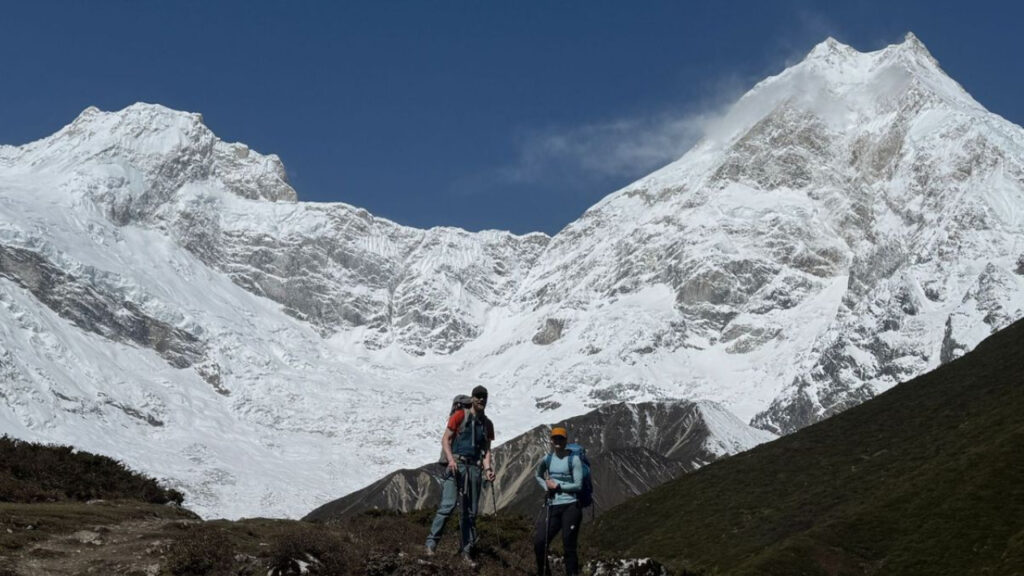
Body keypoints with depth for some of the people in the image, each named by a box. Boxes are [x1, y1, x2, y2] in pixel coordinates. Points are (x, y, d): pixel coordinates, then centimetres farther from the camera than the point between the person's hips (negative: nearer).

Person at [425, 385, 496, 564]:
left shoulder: (487, 424, 16)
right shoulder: (460, 416, 3)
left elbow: (486, 449, 16)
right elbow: (445, 440, 0)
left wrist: (487, 468, -1)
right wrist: (451, 459, -15)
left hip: (475, 468, 5)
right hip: (456, 465, -5)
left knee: (470, 512, 6)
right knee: (448, 504, -18)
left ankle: (466, 551, 11)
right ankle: (431, 543, -15)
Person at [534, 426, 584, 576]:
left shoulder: (573, 460, -6)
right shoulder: (547, 459, 8)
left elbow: (578, 485, -9)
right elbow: (538, 475, 25)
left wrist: (557, 486, -9)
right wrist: (546, 486, 7)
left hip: (570, 506, -5)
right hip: (552, 506, 5)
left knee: (569, 546, -1)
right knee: (539, 543, 2)